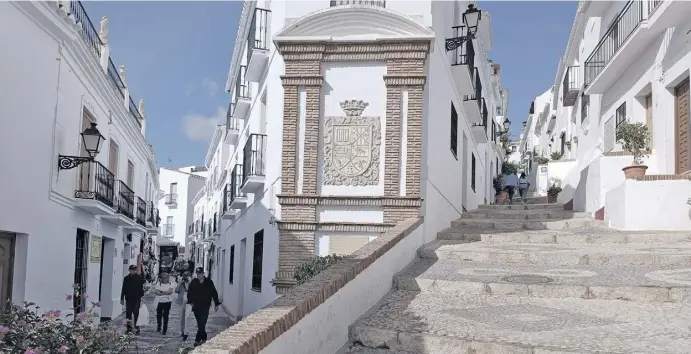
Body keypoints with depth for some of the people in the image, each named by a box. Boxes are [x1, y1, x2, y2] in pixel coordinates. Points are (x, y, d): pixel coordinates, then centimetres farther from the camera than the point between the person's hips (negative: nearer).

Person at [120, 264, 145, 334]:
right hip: (128, 299, 2)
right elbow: (123, 289, 12)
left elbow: (142, 288, 2)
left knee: (136, 314, -5)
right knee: (128, 314, 4)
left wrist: (142, 297, -5)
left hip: (137, 299, -2)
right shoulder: (126, 278, 7)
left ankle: (137, 327, 3)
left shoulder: (139, 278, 1)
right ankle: (129, 328, 11)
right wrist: (122, 299, 10)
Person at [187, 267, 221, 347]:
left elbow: (214, 293, 5)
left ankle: (197, 340, -12)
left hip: (205, 307, -3)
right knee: (200, 324, 11)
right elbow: (189, 293, 9)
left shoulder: (209, 282, -2)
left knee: (202, 324, -11)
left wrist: (216, 304, 5)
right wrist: (190, 302, -3)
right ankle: (204, 338, 25)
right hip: (196, 307, 3)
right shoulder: (193, 282, 1)